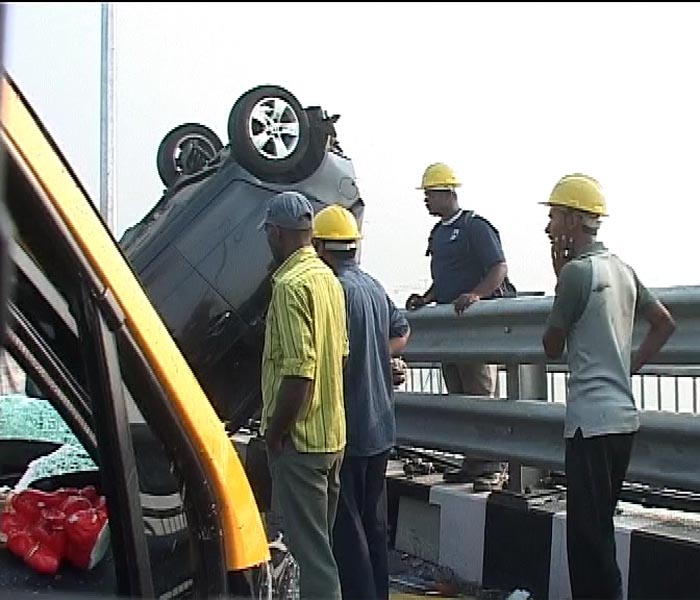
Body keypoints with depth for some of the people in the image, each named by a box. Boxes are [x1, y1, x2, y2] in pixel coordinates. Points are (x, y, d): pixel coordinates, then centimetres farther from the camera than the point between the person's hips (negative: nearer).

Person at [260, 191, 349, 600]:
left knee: (310, 547, 0)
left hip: (300, 438, -9)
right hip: (332, 433, 9)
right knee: (320, 541, 20)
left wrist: (275, 432, -14)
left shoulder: (291, 284, -18)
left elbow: (299, 371, -25)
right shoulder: (328, 278, 10)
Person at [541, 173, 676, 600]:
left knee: (589, 532, -2)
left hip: (593, 419, -9)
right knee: (598, 525, 18)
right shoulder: (621, 268, 12)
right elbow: (665, 323, 18)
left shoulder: (576, 270, -13)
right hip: (622, 416, 9)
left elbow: (552, 347, -4)